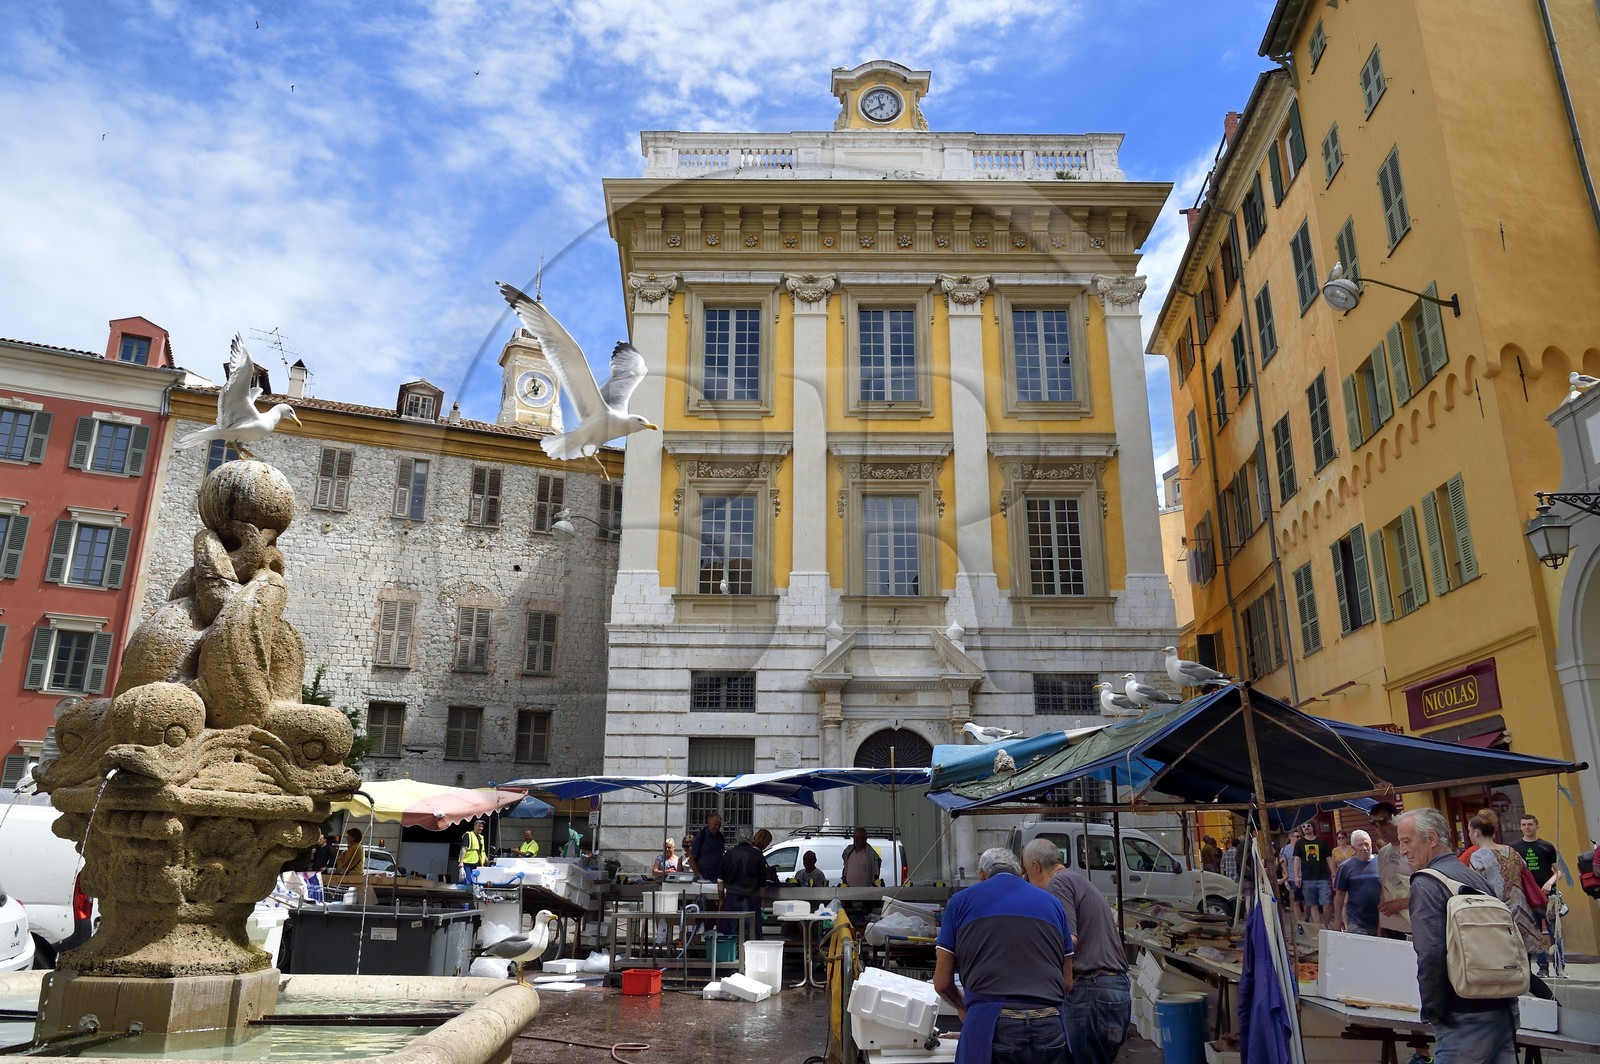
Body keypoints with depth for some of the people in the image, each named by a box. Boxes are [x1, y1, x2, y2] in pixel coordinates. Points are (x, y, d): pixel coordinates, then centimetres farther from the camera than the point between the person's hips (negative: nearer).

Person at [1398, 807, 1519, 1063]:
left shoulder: (1426, 883, -13)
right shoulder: (1475, 876, 12)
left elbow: (1430, 954, -21)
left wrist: (1433, 1010, -10)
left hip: (1467, 1015, -8)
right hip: (1505, 1006, 8)